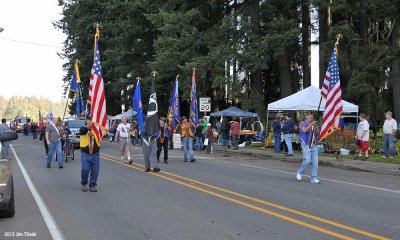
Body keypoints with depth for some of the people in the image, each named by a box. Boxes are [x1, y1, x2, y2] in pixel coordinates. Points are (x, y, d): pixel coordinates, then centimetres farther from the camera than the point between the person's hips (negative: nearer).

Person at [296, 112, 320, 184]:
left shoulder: (314, 124, 17)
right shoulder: (303, 123, 3)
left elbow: (318, 133, 9)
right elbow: (304, 130, -16)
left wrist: (315, 128, -9)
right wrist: (311, 124, -17)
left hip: (314, 145, 5)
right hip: (306, 145, -5)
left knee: (315, 162, -1)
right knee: (307, 160, -14)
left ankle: (314, 178, 3)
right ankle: (299, 172, 9)